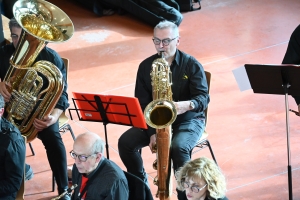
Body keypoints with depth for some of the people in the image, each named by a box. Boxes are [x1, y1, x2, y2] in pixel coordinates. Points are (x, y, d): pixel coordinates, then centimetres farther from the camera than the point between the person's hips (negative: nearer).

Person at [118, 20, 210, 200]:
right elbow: (142, 103, -1)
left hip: (189, 120, -4)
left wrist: (188, 105, -39)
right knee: (125, 142, -17)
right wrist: (151, 132, -14)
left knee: (178, 148, -35)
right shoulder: (146, 66, 0)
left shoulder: (192, 65, -9)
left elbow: (203, 97, -15)